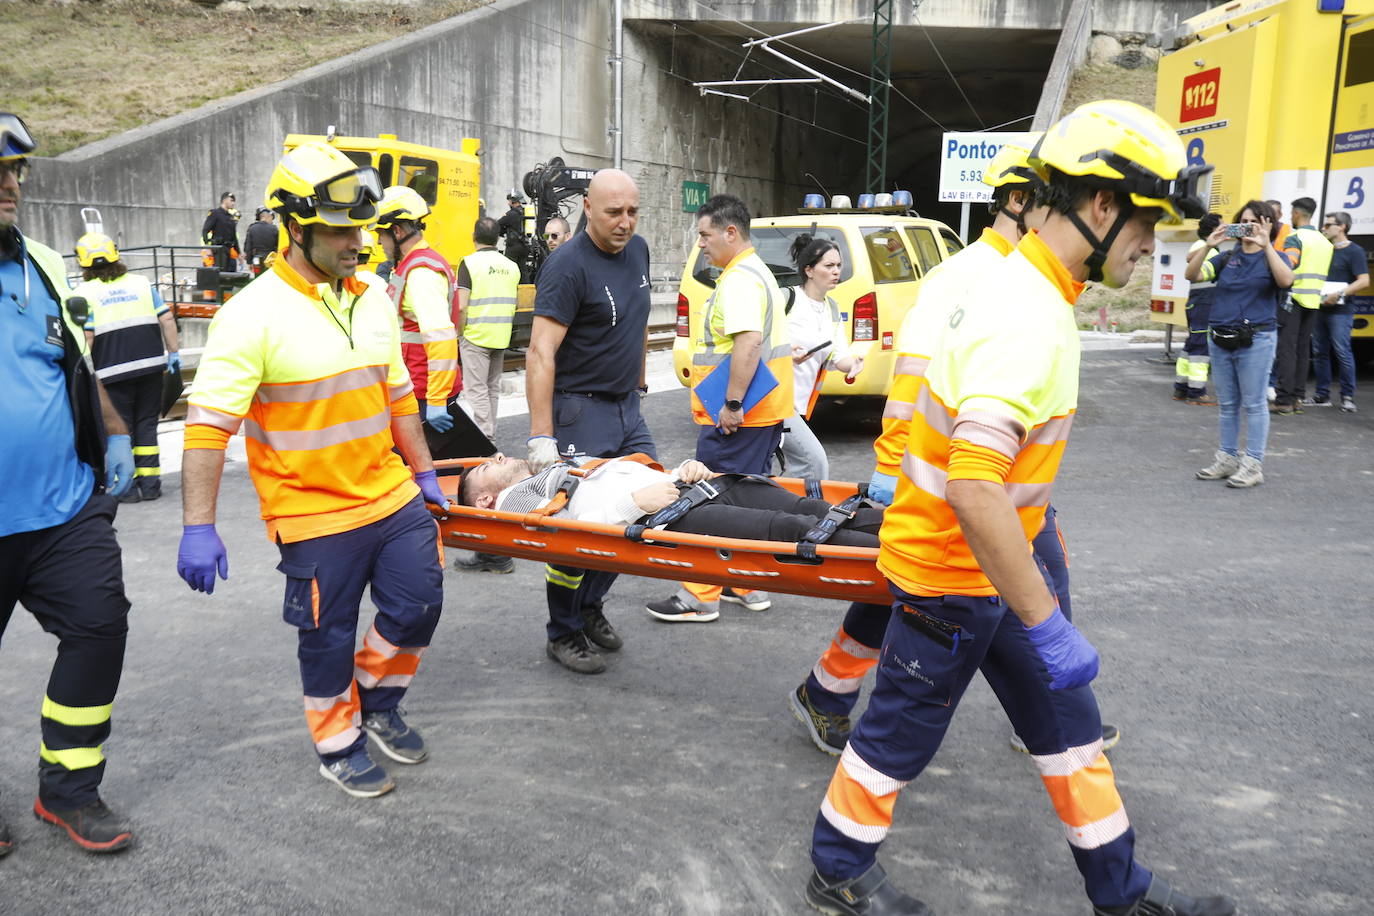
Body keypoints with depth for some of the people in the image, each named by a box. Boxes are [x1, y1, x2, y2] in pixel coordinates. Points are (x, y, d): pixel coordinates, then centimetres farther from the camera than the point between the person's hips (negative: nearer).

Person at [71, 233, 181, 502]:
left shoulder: (83, 293, -1)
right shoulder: (141, 283, 8)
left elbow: (85, 337, -8)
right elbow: (167, 319, 5)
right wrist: (174, 352, 13)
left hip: (112, 371, -3)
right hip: (151, 364, 3)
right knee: (147, 424, 11)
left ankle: (127, 486, 8)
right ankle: (150, 484, 12)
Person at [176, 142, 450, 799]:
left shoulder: (372, 300, 5)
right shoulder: (255, 314, -16)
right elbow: (208, 424, -19)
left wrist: (423, 473, 17)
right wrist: (198, 527, -23)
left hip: (391, 496, 6)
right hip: (314, 515, -6)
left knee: (417, 607, 10)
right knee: (328, 638, 9)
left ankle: (379, 704, 38)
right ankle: (339, 746, 33)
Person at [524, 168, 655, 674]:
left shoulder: (637, 251, 7)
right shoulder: (569, 266, -17)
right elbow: (541, 352, -24)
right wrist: (541, 436, -29)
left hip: (626, 406, 8)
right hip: (581, 409, -8)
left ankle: (590, 604, 27)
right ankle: (564, 635, 13)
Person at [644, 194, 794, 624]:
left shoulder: (739, 280, -16)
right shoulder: (757, 272, 19)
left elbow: (749, 342, -28)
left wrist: (732, 403, -26)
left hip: (736, 417, -11)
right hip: (763, 411, 11)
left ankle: (701, 597, 3)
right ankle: (749, 586, 24)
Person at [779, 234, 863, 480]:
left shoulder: (833, 309, 14)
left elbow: (838, 356, 9)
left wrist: (852, 363, -14)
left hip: (799, 405, 8)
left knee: (797, 466, 14)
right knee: (814, 461, -14)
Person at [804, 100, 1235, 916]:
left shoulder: (1027, 290, 6)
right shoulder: (1027, 321, -27)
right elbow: (975, 492, -35)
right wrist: (1046, 624, -29)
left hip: (985, 561, 10)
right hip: (954, 576, -10)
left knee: (1067, 719, 18)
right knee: (903, 729, 9)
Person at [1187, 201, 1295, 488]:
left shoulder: (1274, 257, 3)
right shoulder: (1226, 257, 11)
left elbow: (1286, 280, -19)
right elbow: (1192, 275, -1)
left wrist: (1266, 246, -23)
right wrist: (1208, 246, -13)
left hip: (1256, 340, -4)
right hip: (1220, 339, 4)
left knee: (1253, 404, -2)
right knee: (1227, 404, 11)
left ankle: (1253, 465, 4)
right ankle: (1227, 459, 20)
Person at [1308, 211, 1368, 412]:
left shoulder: (1354, 251, -5)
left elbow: (1364, 282, -13)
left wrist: (1339, 294, -22)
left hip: (1340, 311, -7)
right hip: (1320, 309, 7)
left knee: (1342, 353, -7)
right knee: (1320, 352, 7)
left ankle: (1348, 397, -1)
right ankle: (1322, 395, 14)